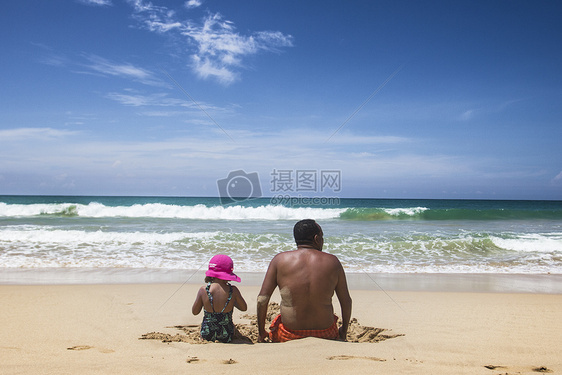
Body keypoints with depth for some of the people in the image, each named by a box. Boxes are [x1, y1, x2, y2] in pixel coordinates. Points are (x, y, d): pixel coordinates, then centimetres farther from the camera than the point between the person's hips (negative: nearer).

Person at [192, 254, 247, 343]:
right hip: (226, 337, 0)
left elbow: (195, 312, -3)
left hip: (206, 335, 1)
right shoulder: (233, 291, -18)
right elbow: (244, 308, -1)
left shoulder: (203, 290, -17)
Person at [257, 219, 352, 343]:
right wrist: (344, 331, 19)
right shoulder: (333, 262, -5)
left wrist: (261, 332, 6)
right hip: (325, 334, 0)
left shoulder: (280, 260, -6)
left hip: (289, 337, 0)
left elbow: (262, 300, -7)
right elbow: (346, 301, 2)